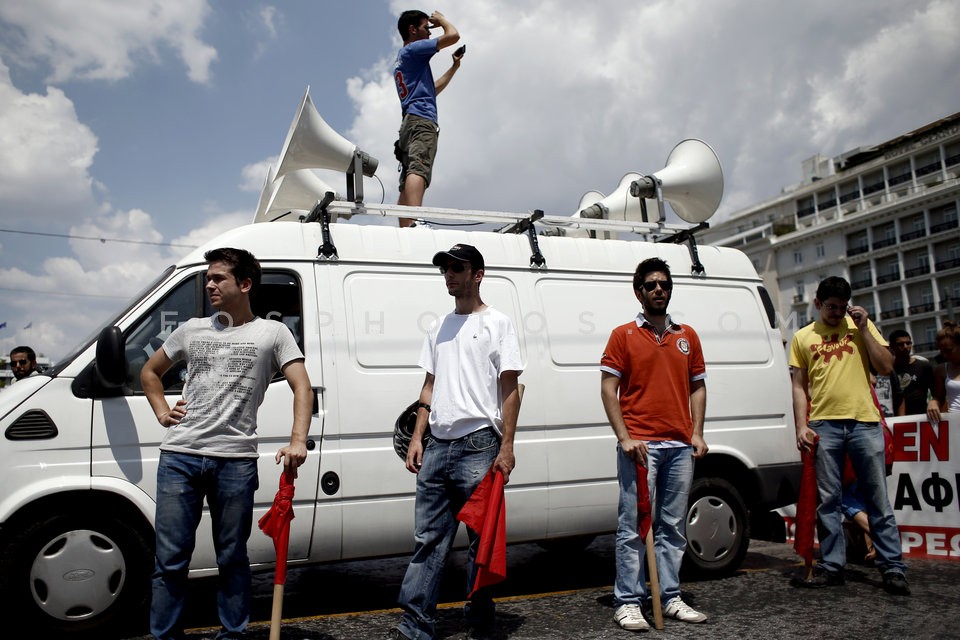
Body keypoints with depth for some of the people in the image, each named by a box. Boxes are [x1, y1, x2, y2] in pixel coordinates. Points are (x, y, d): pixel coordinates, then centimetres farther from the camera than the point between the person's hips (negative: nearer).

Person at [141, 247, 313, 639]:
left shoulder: (273, 333, 4)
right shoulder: (193, 330, 14)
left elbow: (302, 388, -3)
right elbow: (150, 372, 27)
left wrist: (298, 441, -16)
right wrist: (162, 412, 11)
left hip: (236, 460, -2)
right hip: (179, 456, 3)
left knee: (232, 558, 10)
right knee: (170, 559, 7)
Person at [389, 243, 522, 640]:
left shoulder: (497, 324, 0)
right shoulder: (439, 328, 16)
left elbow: (510, 390, -4)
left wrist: (506, 447, -11)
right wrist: (417, 437, 9)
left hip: (479, 445, -5)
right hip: (437, 444, 5)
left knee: (482, 540, 4)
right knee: (428, 539, 6)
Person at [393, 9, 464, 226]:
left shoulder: (401, 61, 34)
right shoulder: (413, 49, 6)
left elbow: (432, 89, 40)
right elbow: (453, 35, -1)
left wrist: (454, 67, 40)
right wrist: (441, 19, 19)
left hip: (409, 123, 10)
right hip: (422, 119, -10)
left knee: (407, 183, -2)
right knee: (418, 169, -28)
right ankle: (412, 224, -46)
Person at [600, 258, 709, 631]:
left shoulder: (687, 336, 14)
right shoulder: (623, 335, 1)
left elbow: (698, 387, 16)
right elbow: (608, 389, -3)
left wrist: (697, 433, 5)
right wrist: (624, 438, -11)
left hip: (680, 446, 5)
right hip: (640, 445, -4)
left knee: (673, 526, 11)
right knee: (633, 526, -2)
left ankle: (670, 598, 22)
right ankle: (628, 602, 6)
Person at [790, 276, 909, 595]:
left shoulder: (862, 326, 11)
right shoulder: (802, 338, 11)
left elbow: (886, 367, 3)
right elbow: (799, 386, 9)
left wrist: (863, 328, -3)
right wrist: (801, 425, -2)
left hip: (864, 422, 0)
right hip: (824, 425, 1)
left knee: (878, 500, 4)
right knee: (827, 500, 4)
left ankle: (893, 568, 10)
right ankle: (832, 566, 12)